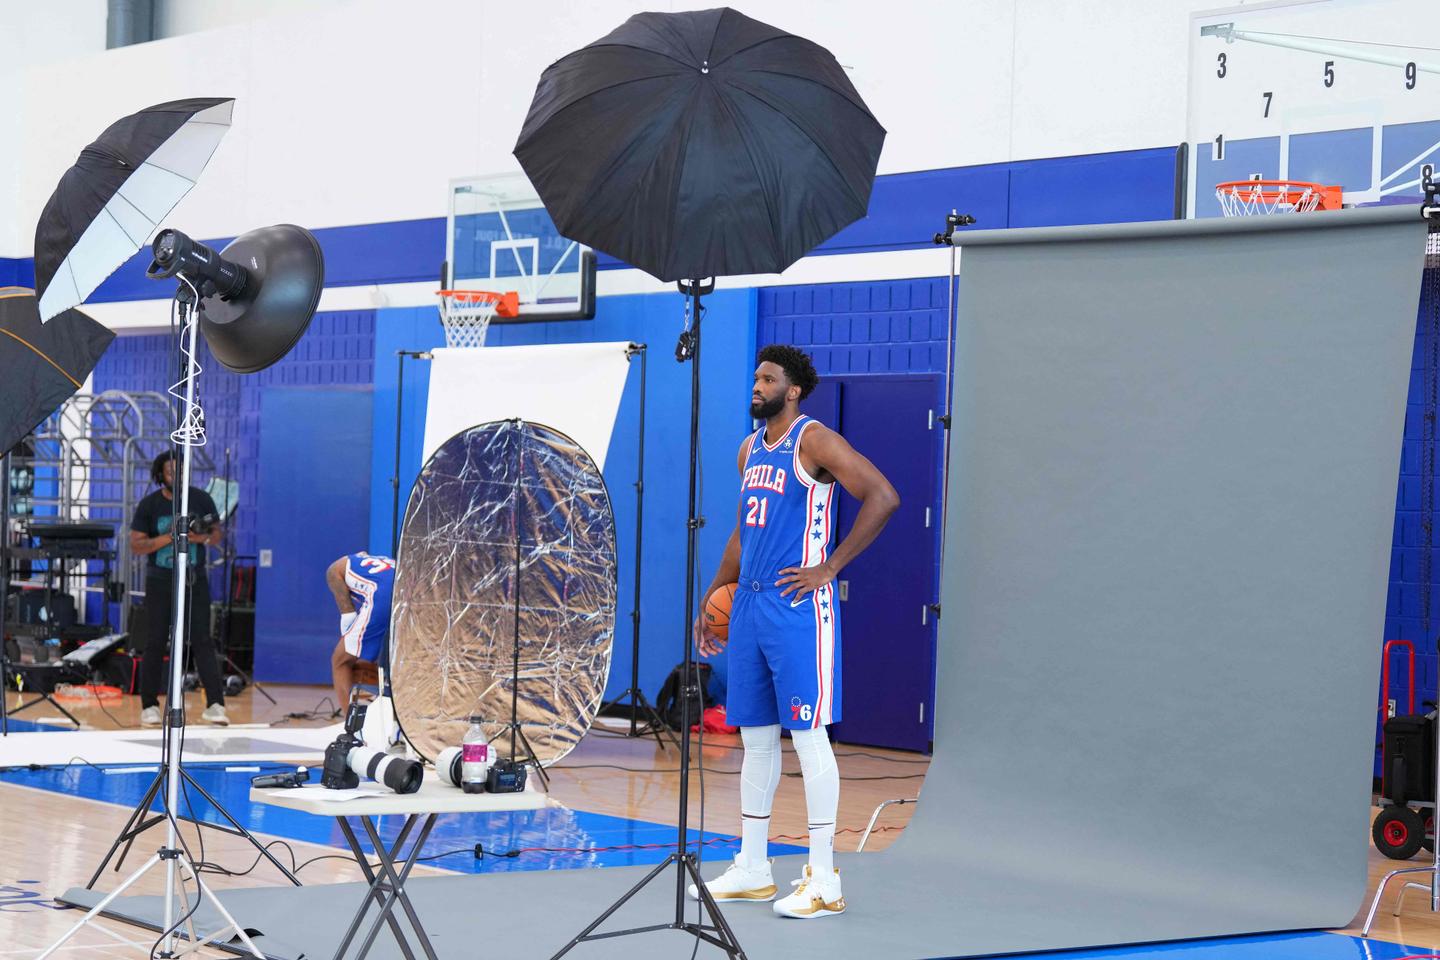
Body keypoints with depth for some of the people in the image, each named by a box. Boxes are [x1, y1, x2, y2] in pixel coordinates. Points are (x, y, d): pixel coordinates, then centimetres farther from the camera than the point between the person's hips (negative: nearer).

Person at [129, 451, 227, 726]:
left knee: (202, 640, -8)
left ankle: (215, 705, -12)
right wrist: (169, 537, -20)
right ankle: (149, 706, 11)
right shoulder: (149, 505, -3)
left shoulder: (200, 499, 0)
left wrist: (204, 538, -17)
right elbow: (136, 546, -7)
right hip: (160, 580, 0)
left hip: (195, 579, 0)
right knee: (155, 643, 3)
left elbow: (218, 532, 6)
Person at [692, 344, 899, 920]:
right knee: (756, 737, 12)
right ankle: (752, 869, 20)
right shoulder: (751, 449, 17)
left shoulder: (814, 441, -9)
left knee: (808, 735, -7)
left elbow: (883, 497, -17)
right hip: (750, 604, 8)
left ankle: (823, 882, -3)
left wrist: (829, 568, -17)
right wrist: (712, 598, 22)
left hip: (797, 606, -8)